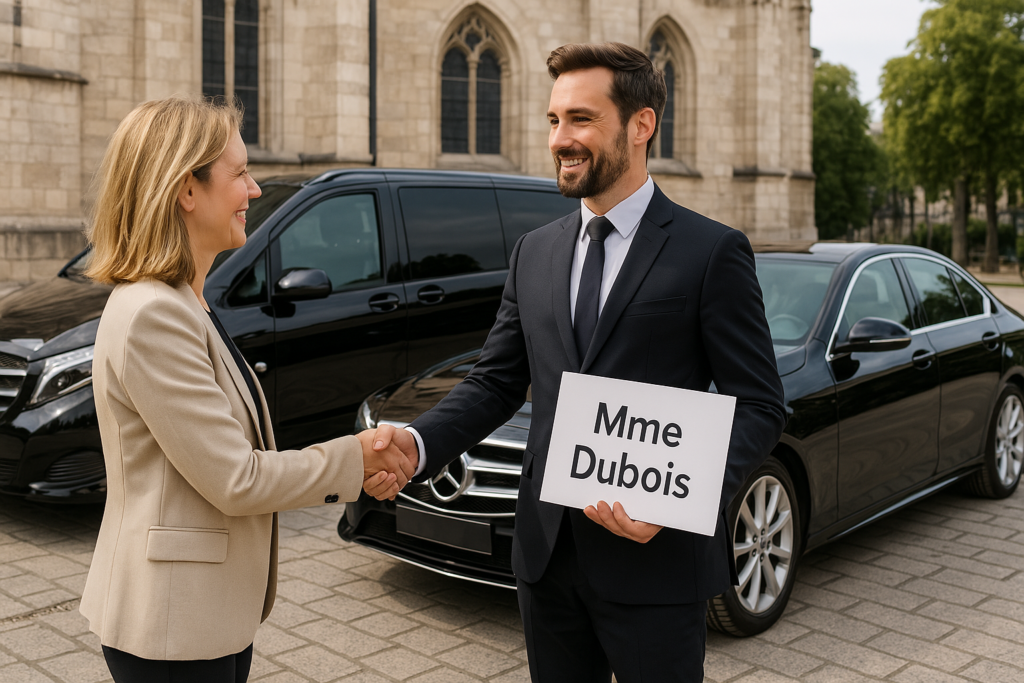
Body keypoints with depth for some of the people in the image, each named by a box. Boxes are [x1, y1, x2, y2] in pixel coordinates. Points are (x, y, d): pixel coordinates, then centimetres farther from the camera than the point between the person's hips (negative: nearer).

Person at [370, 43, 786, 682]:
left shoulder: (713, 252, -7)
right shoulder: (534, 252, 9)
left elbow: (760, 407, -8)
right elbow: (496, 382, 9)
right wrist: (417, 442, -10)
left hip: (656, 560, -4)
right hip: (547, 554, 5)